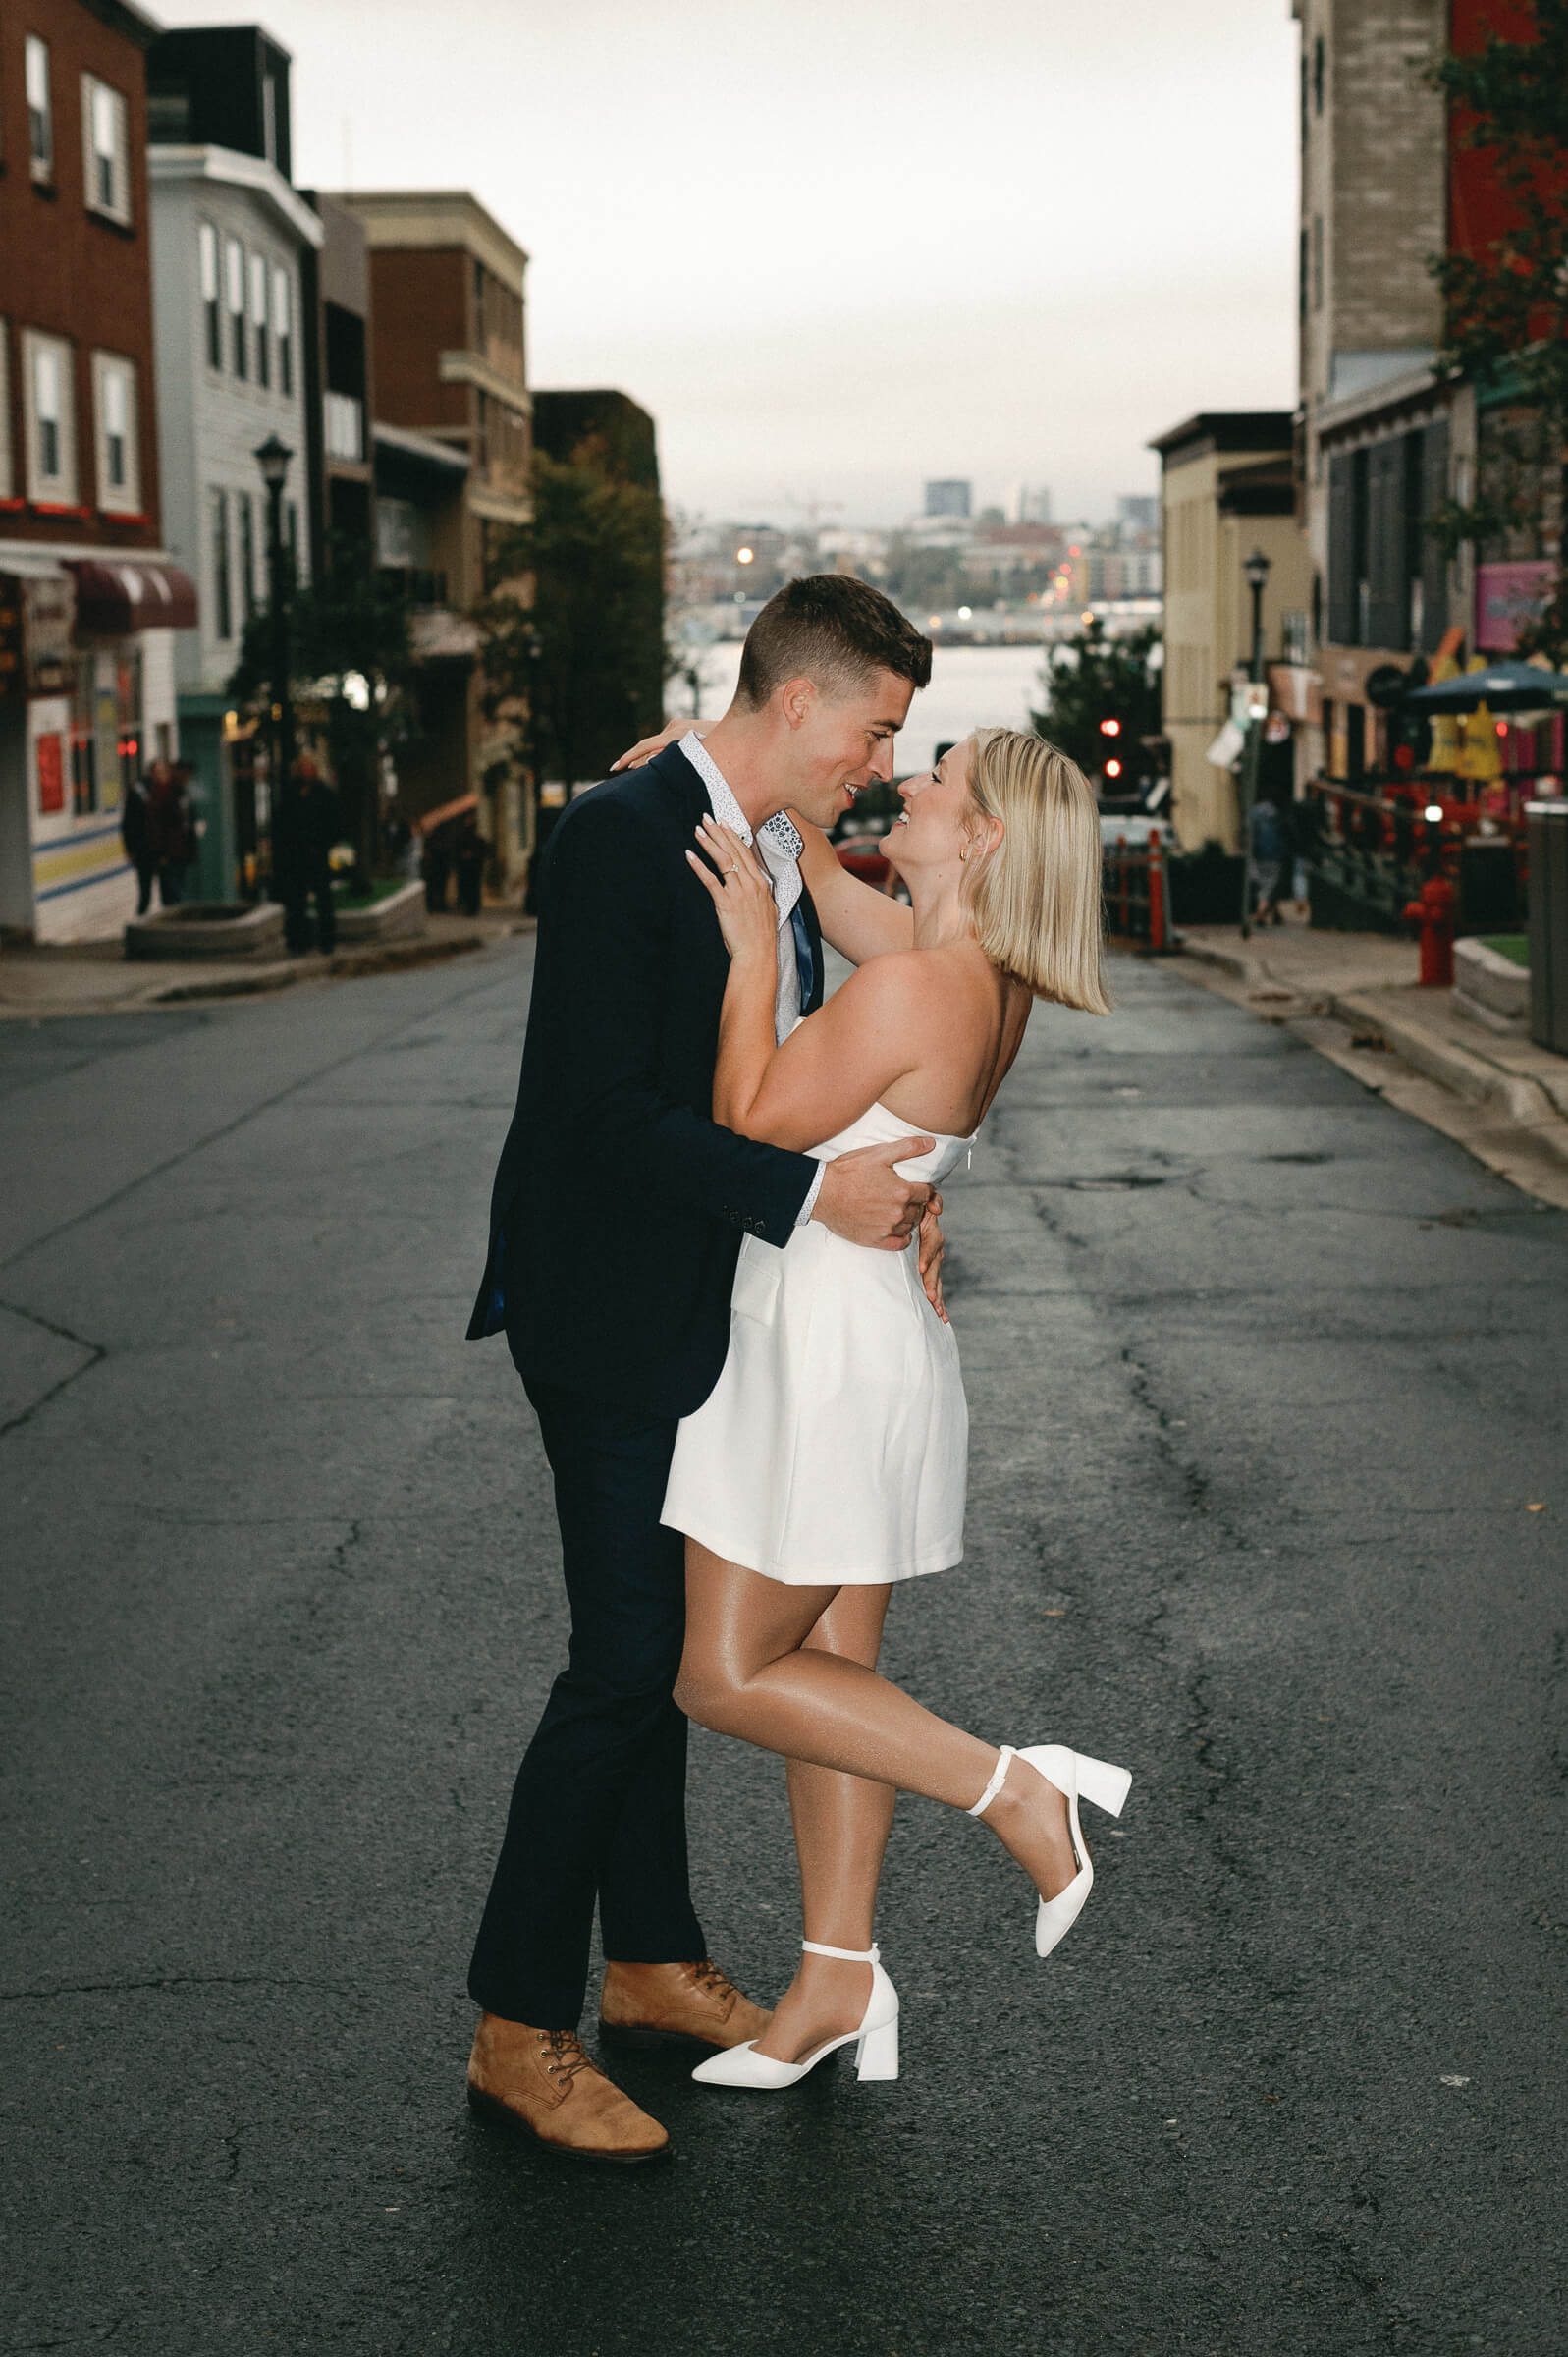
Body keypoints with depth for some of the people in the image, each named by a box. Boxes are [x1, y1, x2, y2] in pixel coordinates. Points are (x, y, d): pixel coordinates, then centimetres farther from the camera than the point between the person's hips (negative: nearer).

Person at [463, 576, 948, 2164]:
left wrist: (880, 1189, 2)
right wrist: (808, 1193, -22)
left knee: (663, 1647, 17)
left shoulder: (784, 851, 9)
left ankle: (650, 1963, 31)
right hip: (612, 1313, -9)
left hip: (707, 1314, 9)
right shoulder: (620, 838, -19)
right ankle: (518, 2032, 6)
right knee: (623, 1661, -6)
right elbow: (610, 1111, -24)